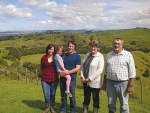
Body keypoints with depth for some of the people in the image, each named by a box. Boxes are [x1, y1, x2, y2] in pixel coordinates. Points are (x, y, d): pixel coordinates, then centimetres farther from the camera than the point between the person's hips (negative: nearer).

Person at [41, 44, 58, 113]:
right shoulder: (44, 57, 0)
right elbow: (42, 68, 11)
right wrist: (46, 73, 5)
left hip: (54, 79, 0)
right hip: (45, 79, 0)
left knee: (52, 94, 12)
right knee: (46, 94, 5)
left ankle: (52, 107, 31)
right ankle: (47, 107, 27)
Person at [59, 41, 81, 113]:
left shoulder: (77, 56, -3)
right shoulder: (64, 55, 9)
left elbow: (77, 68, -9)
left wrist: (67, 72, -17)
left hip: (71, 79, -4)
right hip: (62, 78, 4)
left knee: (72, 96, 6)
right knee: (63, 95, 13)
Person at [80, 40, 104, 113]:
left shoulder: (100, 56, -10)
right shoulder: (87, 55, 7)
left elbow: (99, 70, -17)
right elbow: (82, 65, 9)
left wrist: (90, 78, -17)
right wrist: (82, 76, -4)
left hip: (95, 82, -5)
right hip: (85, 81, 5)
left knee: (95, 98, 11)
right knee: (86, 97, 18)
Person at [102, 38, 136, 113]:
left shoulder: (128, 55, -5)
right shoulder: (109, 55, 8)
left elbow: (132, 71, -5)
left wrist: (131, 85, -8)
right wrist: (104, 83, 13)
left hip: (123, 83, -3)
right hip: (110, 82, 4)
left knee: (124, 105, 9)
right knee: (111, 103, 15)